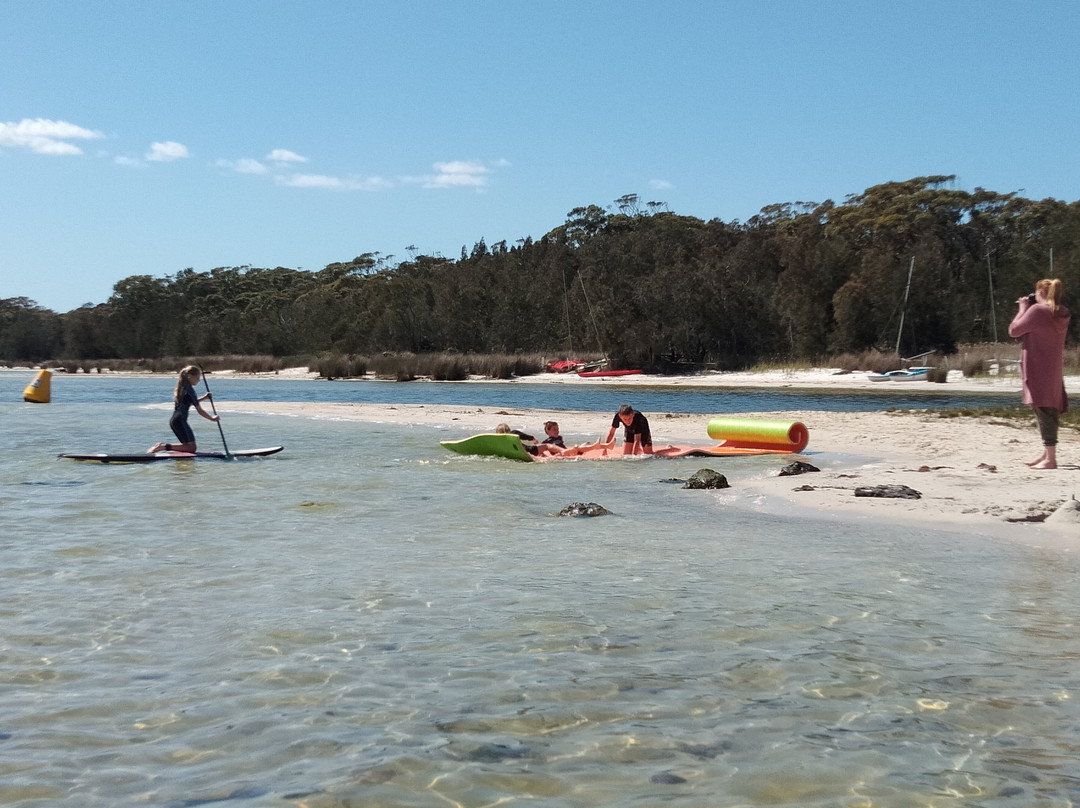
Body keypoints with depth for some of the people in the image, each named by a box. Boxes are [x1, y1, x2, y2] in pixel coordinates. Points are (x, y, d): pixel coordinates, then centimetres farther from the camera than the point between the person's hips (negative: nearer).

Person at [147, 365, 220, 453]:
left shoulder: (181, 387, 14)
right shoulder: (190, 390, -12)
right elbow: (200, 411, -9)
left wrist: (204, 398, 23)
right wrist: (212, 418, 3)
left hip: (173, 420, 10)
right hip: (180, 421, -10)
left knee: (187, 445, 16)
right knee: (191, 447, -12)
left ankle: (161, 446, 7)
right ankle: (164, 447, -20)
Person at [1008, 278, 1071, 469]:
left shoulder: (1037, 310, -16)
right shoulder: (1062, 314, 10)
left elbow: (1013, 331, -11)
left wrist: (1023, 309, 1)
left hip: (1037, 370, -8)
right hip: (1054, 370, 8)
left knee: (1043, 412, -9)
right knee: (1050, 412, 15)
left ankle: (1050, 459, -11)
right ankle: (1047, 454, 25)